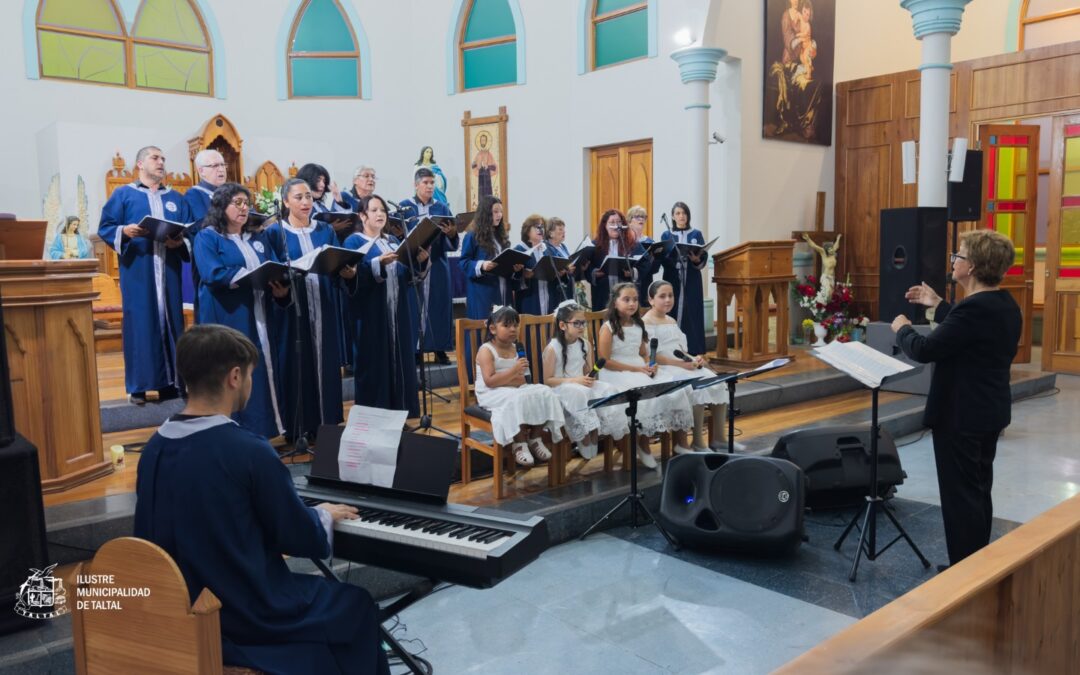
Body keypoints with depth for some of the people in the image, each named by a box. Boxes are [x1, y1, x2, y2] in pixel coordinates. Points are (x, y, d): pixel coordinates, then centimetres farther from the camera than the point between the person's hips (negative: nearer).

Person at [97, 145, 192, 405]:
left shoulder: (175, 198, 18)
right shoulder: (123, 194, 9)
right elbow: (105, 227, 2)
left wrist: (181, 240, -13)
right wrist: (124, 231, -18)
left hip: (168, 269, 3)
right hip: (137, 270, -3)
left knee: (170, 320, 2)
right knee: (140, 321, -4)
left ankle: (170, 381, 7)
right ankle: (138, 385, 1)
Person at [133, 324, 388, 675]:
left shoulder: (154, 449, -2)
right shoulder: (249, 451, -24)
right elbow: (305, 540, -14)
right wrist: (325, 514, 7)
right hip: (246, 617, -7)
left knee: (309, 585, 30)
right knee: (357, 605, 17)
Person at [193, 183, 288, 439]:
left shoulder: (258, 238, 18)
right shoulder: (207, 237, -1)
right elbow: (212, 274, -16)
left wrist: (281, 288, -13)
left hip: (258, 318, 6)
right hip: (226, 319, -6)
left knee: (260, 374, 5)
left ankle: (258, 432, 11)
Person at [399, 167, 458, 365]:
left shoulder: (442, 208, 9)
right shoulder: (404, 207, 4)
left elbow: (453, 244, 1)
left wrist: (452, 234, -21)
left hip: (437, 266, 2)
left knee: (438, 305, 3)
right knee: (414, 307, -1)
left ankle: (440, 349, 9)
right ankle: (414, 350, 4)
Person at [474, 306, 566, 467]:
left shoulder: (515, 348, 11)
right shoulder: (486, 350, -11)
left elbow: (520, 380, 10)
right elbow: (489, 381, -21)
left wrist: (503, 380, -11)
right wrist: (513, 371, -25)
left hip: (515, 389, 7)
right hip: (492, 394, -7)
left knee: (544, 393, -14)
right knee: (517, 400, -37)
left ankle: (534, 438, -2)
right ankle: (520, 444, -18)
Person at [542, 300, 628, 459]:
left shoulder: (585, 344, 7)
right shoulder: (553, 348, -12)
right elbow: (548, 380, -13)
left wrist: (588, 378, -11)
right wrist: (574, 380, -22)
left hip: (582, 385, 6)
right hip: (561, 389, -6)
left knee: (608, 391, -20)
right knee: (580, 394, -37)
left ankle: (598, 432, -16)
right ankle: (586, 433, -21)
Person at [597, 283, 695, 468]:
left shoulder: (638, 326, 14)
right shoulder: (608, 328, -8)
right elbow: (604, 361, -14)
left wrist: (650, 367, -4)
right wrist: (636, 369, -17)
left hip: (641, 371, 7)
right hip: (617, 374, -7)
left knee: (675, 390, -14)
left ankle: (681, 443, -3)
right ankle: (643, 446, -12)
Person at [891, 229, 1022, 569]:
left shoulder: (974, 307, -25)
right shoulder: (1005, 305, 6)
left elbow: (924, 350, -22)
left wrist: (902, 328, -4)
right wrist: (938, 305, 20)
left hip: (961, 415, -10)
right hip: (988, 412, 10)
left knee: (960, 493, -1)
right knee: (978, 490, 19)